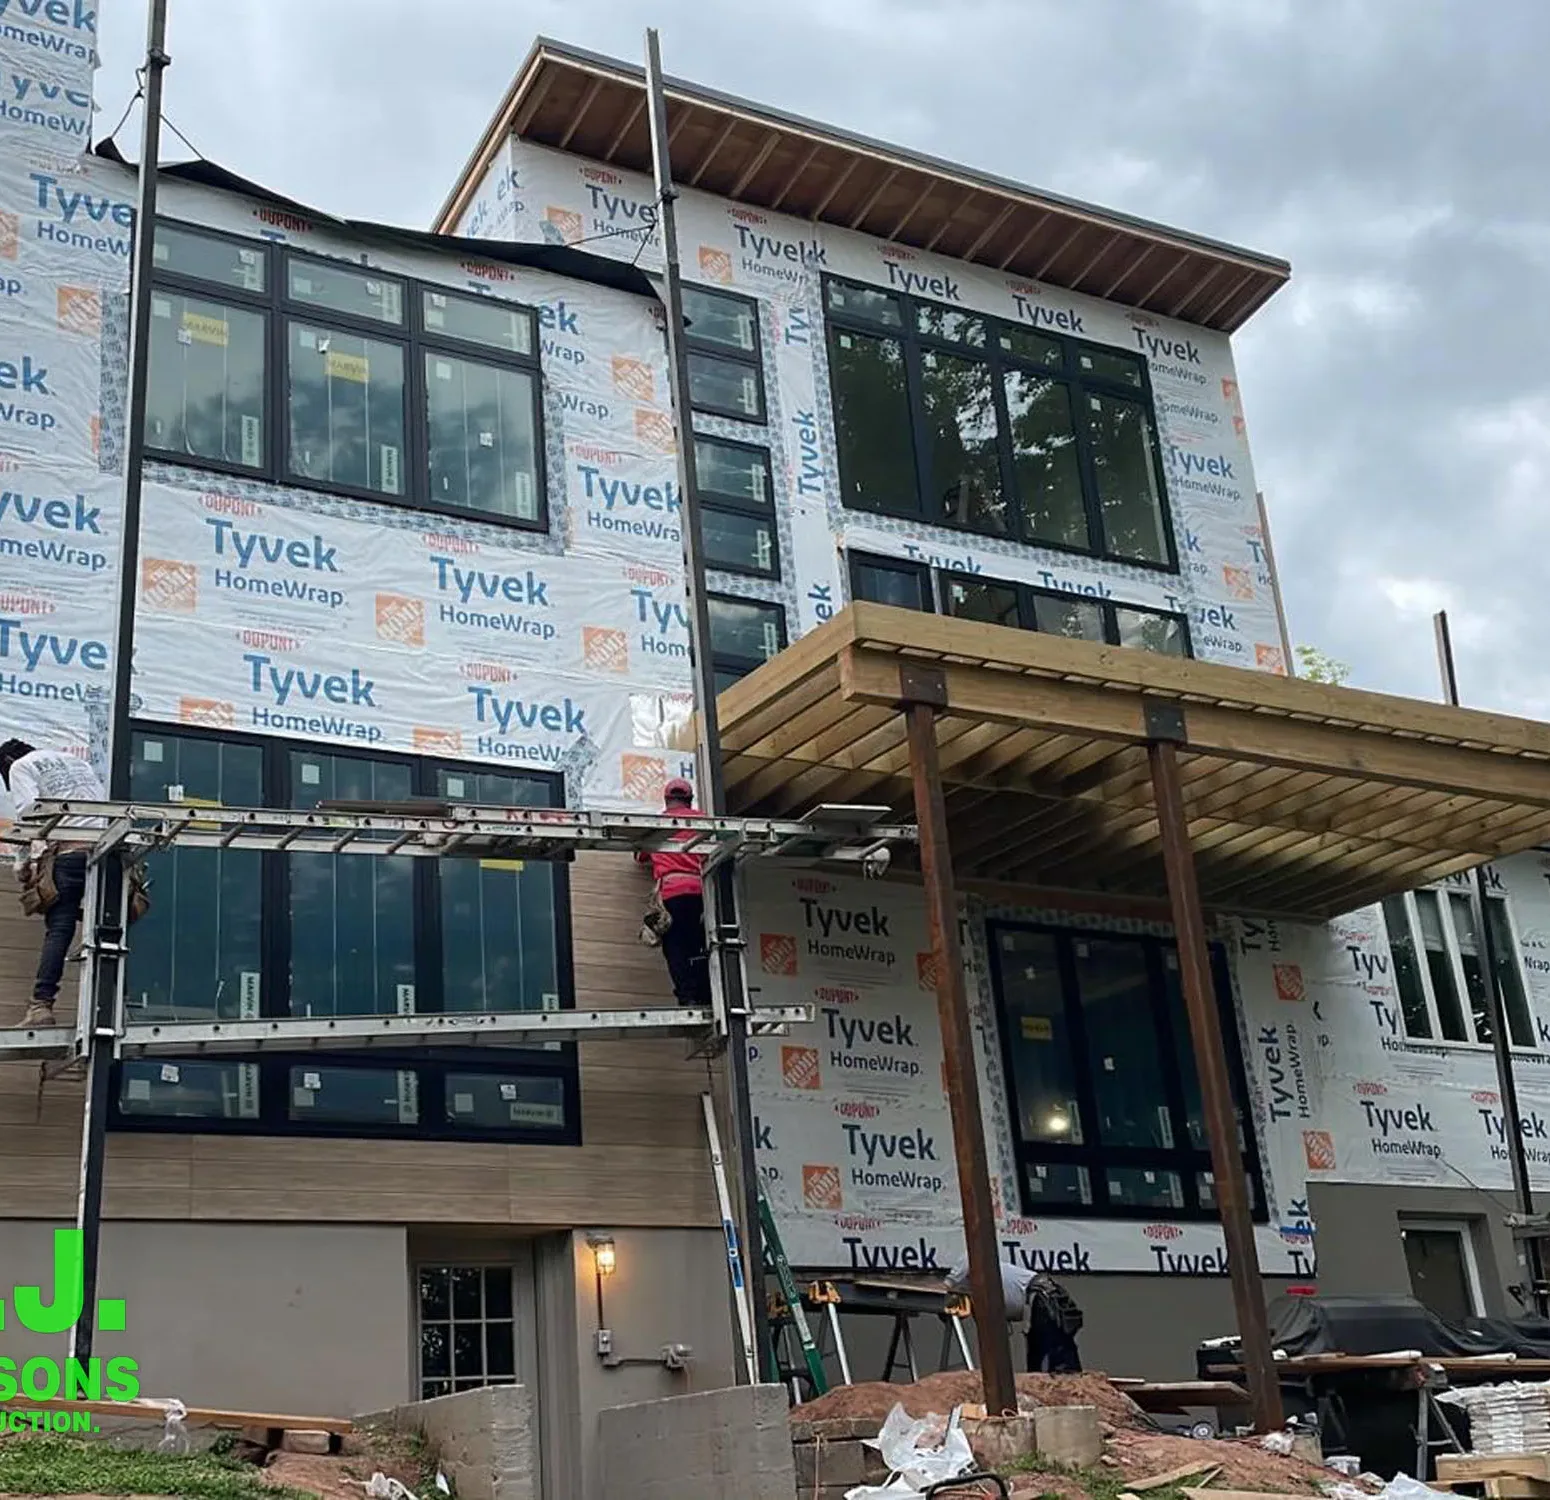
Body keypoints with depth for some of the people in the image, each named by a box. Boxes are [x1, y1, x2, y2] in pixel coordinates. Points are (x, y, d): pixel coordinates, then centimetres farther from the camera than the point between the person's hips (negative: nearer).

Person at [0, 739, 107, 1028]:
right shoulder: (77, 762, 35)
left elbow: (30, 814, 0)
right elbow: (106, 803, 24)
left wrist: (23, 863, 2)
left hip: (69, 849, -5)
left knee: (58, 929, -9)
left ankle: (42, 1005, -18)